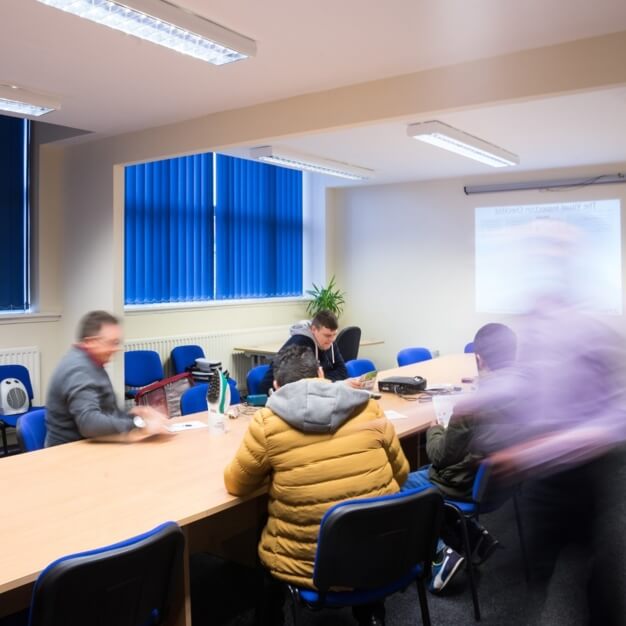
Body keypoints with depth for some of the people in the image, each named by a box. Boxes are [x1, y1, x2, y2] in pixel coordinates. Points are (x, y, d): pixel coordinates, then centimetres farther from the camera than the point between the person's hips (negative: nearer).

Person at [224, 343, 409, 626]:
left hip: (309, 565, -2)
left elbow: (235, 484, 3)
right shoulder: (368, 407, -3)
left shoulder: (266, 423, -12)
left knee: (261, 528, 27)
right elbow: (401, 473, 8)